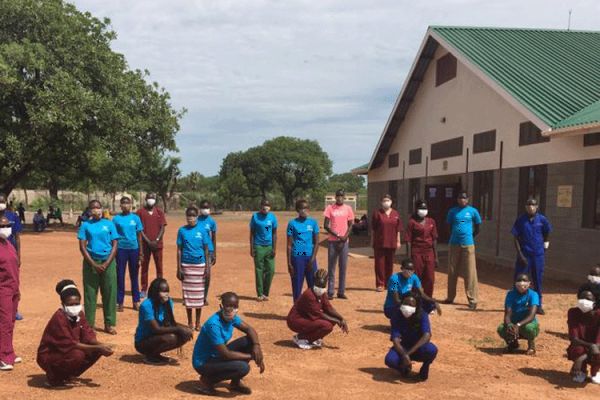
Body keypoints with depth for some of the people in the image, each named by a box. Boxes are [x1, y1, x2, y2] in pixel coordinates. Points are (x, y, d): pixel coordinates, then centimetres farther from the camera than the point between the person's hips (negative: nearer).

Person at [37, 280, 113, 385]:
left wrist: (100, 346, -25)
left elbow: (88, 336, -4)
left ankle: (69, 374, 9)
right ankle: (54, 376, -7)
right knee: (77, 354, -34)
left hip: (67, 352, 8)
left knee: (98, 350, -6)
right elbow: (70, 344, -29)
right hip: (49, 357, -8)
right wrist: (96, 348, -32)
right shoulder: (59, 318, -25)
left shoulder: (79, 314, -2)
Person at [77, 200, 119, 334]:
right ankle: (89, 324, 12)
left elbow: (115, 246, 2)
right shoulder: (85, 225, 3)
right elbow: (82, 247, -1)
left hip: (108, 262, 0)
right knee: (90, 293, 3)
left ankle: (109, 324, 10)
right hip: (91, 262, 0)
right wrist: (94, 264, -11)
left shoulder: (109, 224, 4)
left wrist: (106, 264, -10)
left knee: (110, 293, 2)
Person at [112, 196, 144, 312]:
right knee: (120, 276, 3)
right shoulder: (116, 219, 0)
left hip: (134, 249, 1)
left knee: (134, 276, 8)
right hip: (121, 249, -1)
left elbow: (139, 235, 6)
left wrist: (140, 252, 4)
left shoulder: (136, 218, 4)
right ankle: (119, 302, 10)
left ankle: (136, 302, 15)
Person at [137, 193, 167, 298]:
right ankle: (143, 289, 12)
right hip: (145, 243, -1)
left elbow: (162, 228, 2)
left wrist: (156, 240, -11)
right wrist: (148, 241, -11)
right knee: (144, 266, 5)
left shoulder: (159, 212, 6)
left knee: (159, 266, 3)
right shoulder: (140, 211, 1)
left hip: (157, 244, 1)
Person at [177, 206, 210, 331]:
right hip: (186, 265, 0)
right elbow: (179, 250, 2)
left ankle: (198, 322, 15)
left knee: (199, 293, 5)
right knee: (187, 293, 6)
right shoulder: (182, 230, 0)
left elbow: (206, 249, 2)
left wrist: (207, 267, -3)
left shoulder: (202, 230, -1)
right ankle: (189, 322, 17)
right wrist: (178, 268, -2)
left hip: (199, 265, 0)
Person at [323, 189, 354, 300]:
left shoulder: (348, 209, 6)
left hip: (344, 241, 2)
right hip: (332, 241, -2)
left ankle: (341, 292, 10)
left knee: (343, 266, 3)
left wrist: (344, 238, -10)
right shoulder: (330, 208, 0)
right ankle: (330, 292, 5)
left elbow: (350, 226, 5)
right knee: (331, 266, 1)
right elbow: (326, 225, -3)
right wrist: (337, 235, -12)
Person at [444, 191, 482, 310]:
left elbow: (477, 228, 10)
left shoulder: (473, 211, 1)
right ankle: (450, 297, 22)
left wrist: (469, 237, 7)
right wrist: (456, 236, 10)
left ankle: (472, 300, -2)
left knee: (470, 273, -5)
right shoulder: (452, 211, 6)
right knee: (452, 272, 10)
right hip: (454, 244, 3)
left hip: (468, 245, -2)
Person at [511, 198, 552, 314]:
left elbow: (547, 233, 17)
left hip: (538, 254, 1)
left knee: (537, 280, 9)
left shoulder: (542, 219, -2)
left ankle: (538, 305, 20)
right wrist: (520, 254, -8)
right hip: (524, 254, -1)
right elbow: (516, 237, -3)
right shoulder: (520, 220, -5)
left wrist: (545, 243, 9)